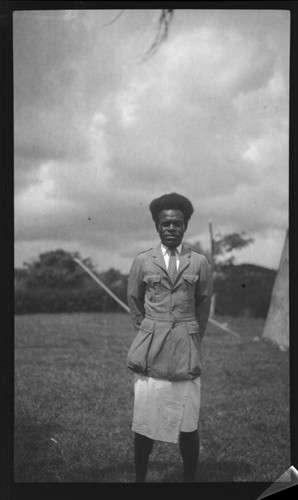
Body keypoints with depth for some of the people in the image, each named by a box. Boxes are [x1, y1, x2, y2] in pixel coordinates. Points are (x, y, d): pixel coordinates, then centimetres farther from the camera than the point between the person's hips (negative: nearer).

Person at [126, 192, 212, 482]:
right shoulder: (142, 261, 5)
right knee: (144, 424, 2)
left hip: (186, 352, 0)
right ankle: (139, 478, 16)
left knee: (188, 425, 0)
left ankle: (190, 478, 14)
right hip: (149, 353, 0)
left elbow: (204, 305, 15)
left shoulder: (200, 263, 5)